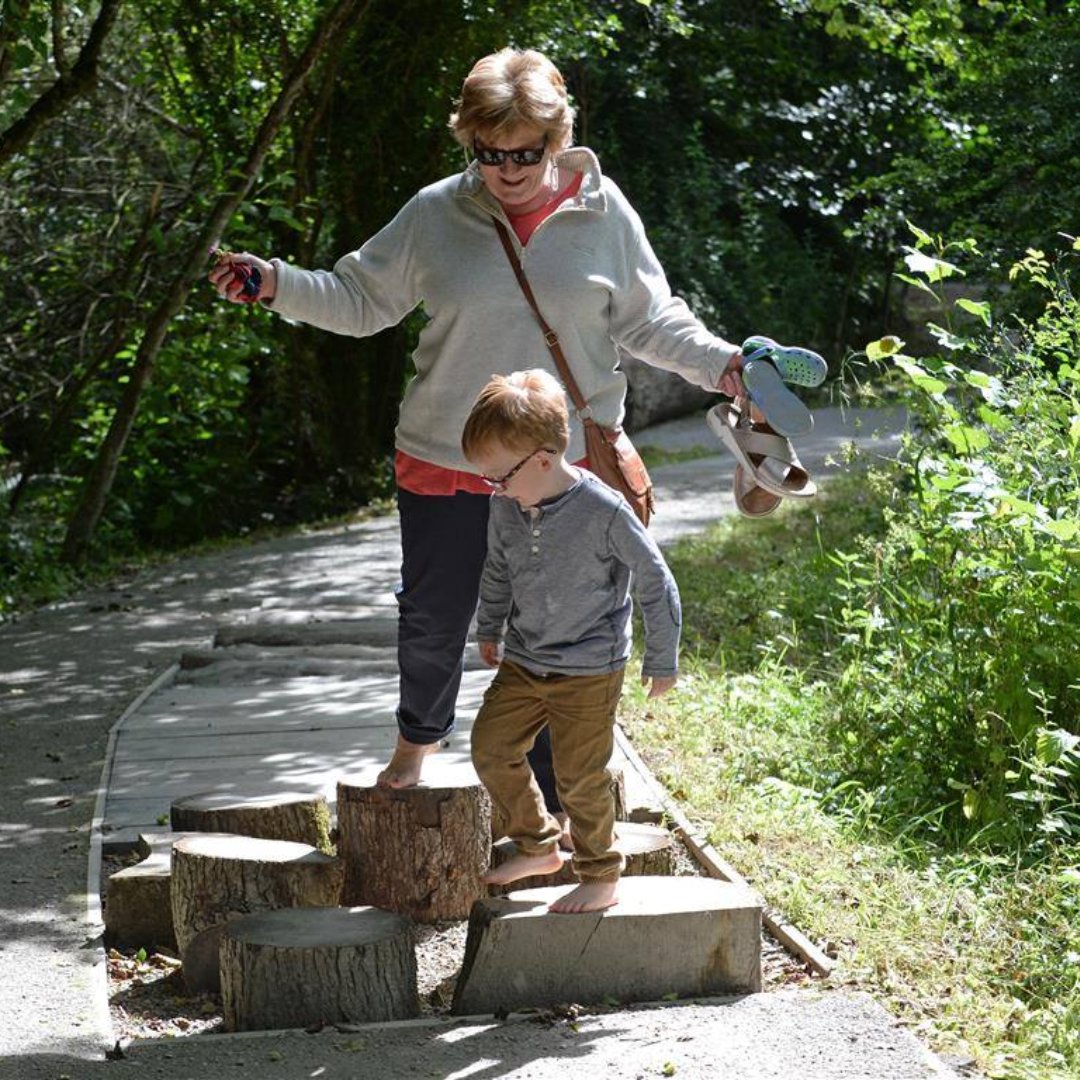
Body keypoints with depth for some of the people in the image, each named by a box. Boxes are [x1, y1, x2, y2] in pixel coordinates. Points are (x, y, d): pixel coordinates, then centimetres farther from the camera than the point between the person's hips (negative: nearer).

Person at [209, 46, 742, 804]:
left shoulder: (603, 213, -5)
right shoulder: (436, 214, -4)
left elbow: (650, 319, 3)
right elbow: (360, 299, 3)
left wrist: (720, 363, -12)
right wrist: (276, 284, -12)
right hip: (446, 464, 1)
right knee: (433, 619, 15)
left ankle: (553, 808, 22)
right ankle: (420, 734, 47)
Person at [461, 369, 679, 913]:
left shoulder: (604, 511, -23)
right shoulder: (506, 507, -7)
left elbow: (655, 583, -12)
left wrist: (661, 661, -6)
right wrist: (490, 628, 26)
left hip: (589, 671, -6)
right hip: (523, 661, 6)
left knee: (579, 777, -1)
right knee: (490, 749, 9)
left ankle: (601, 878, 20)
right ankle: (538, 847, 28)